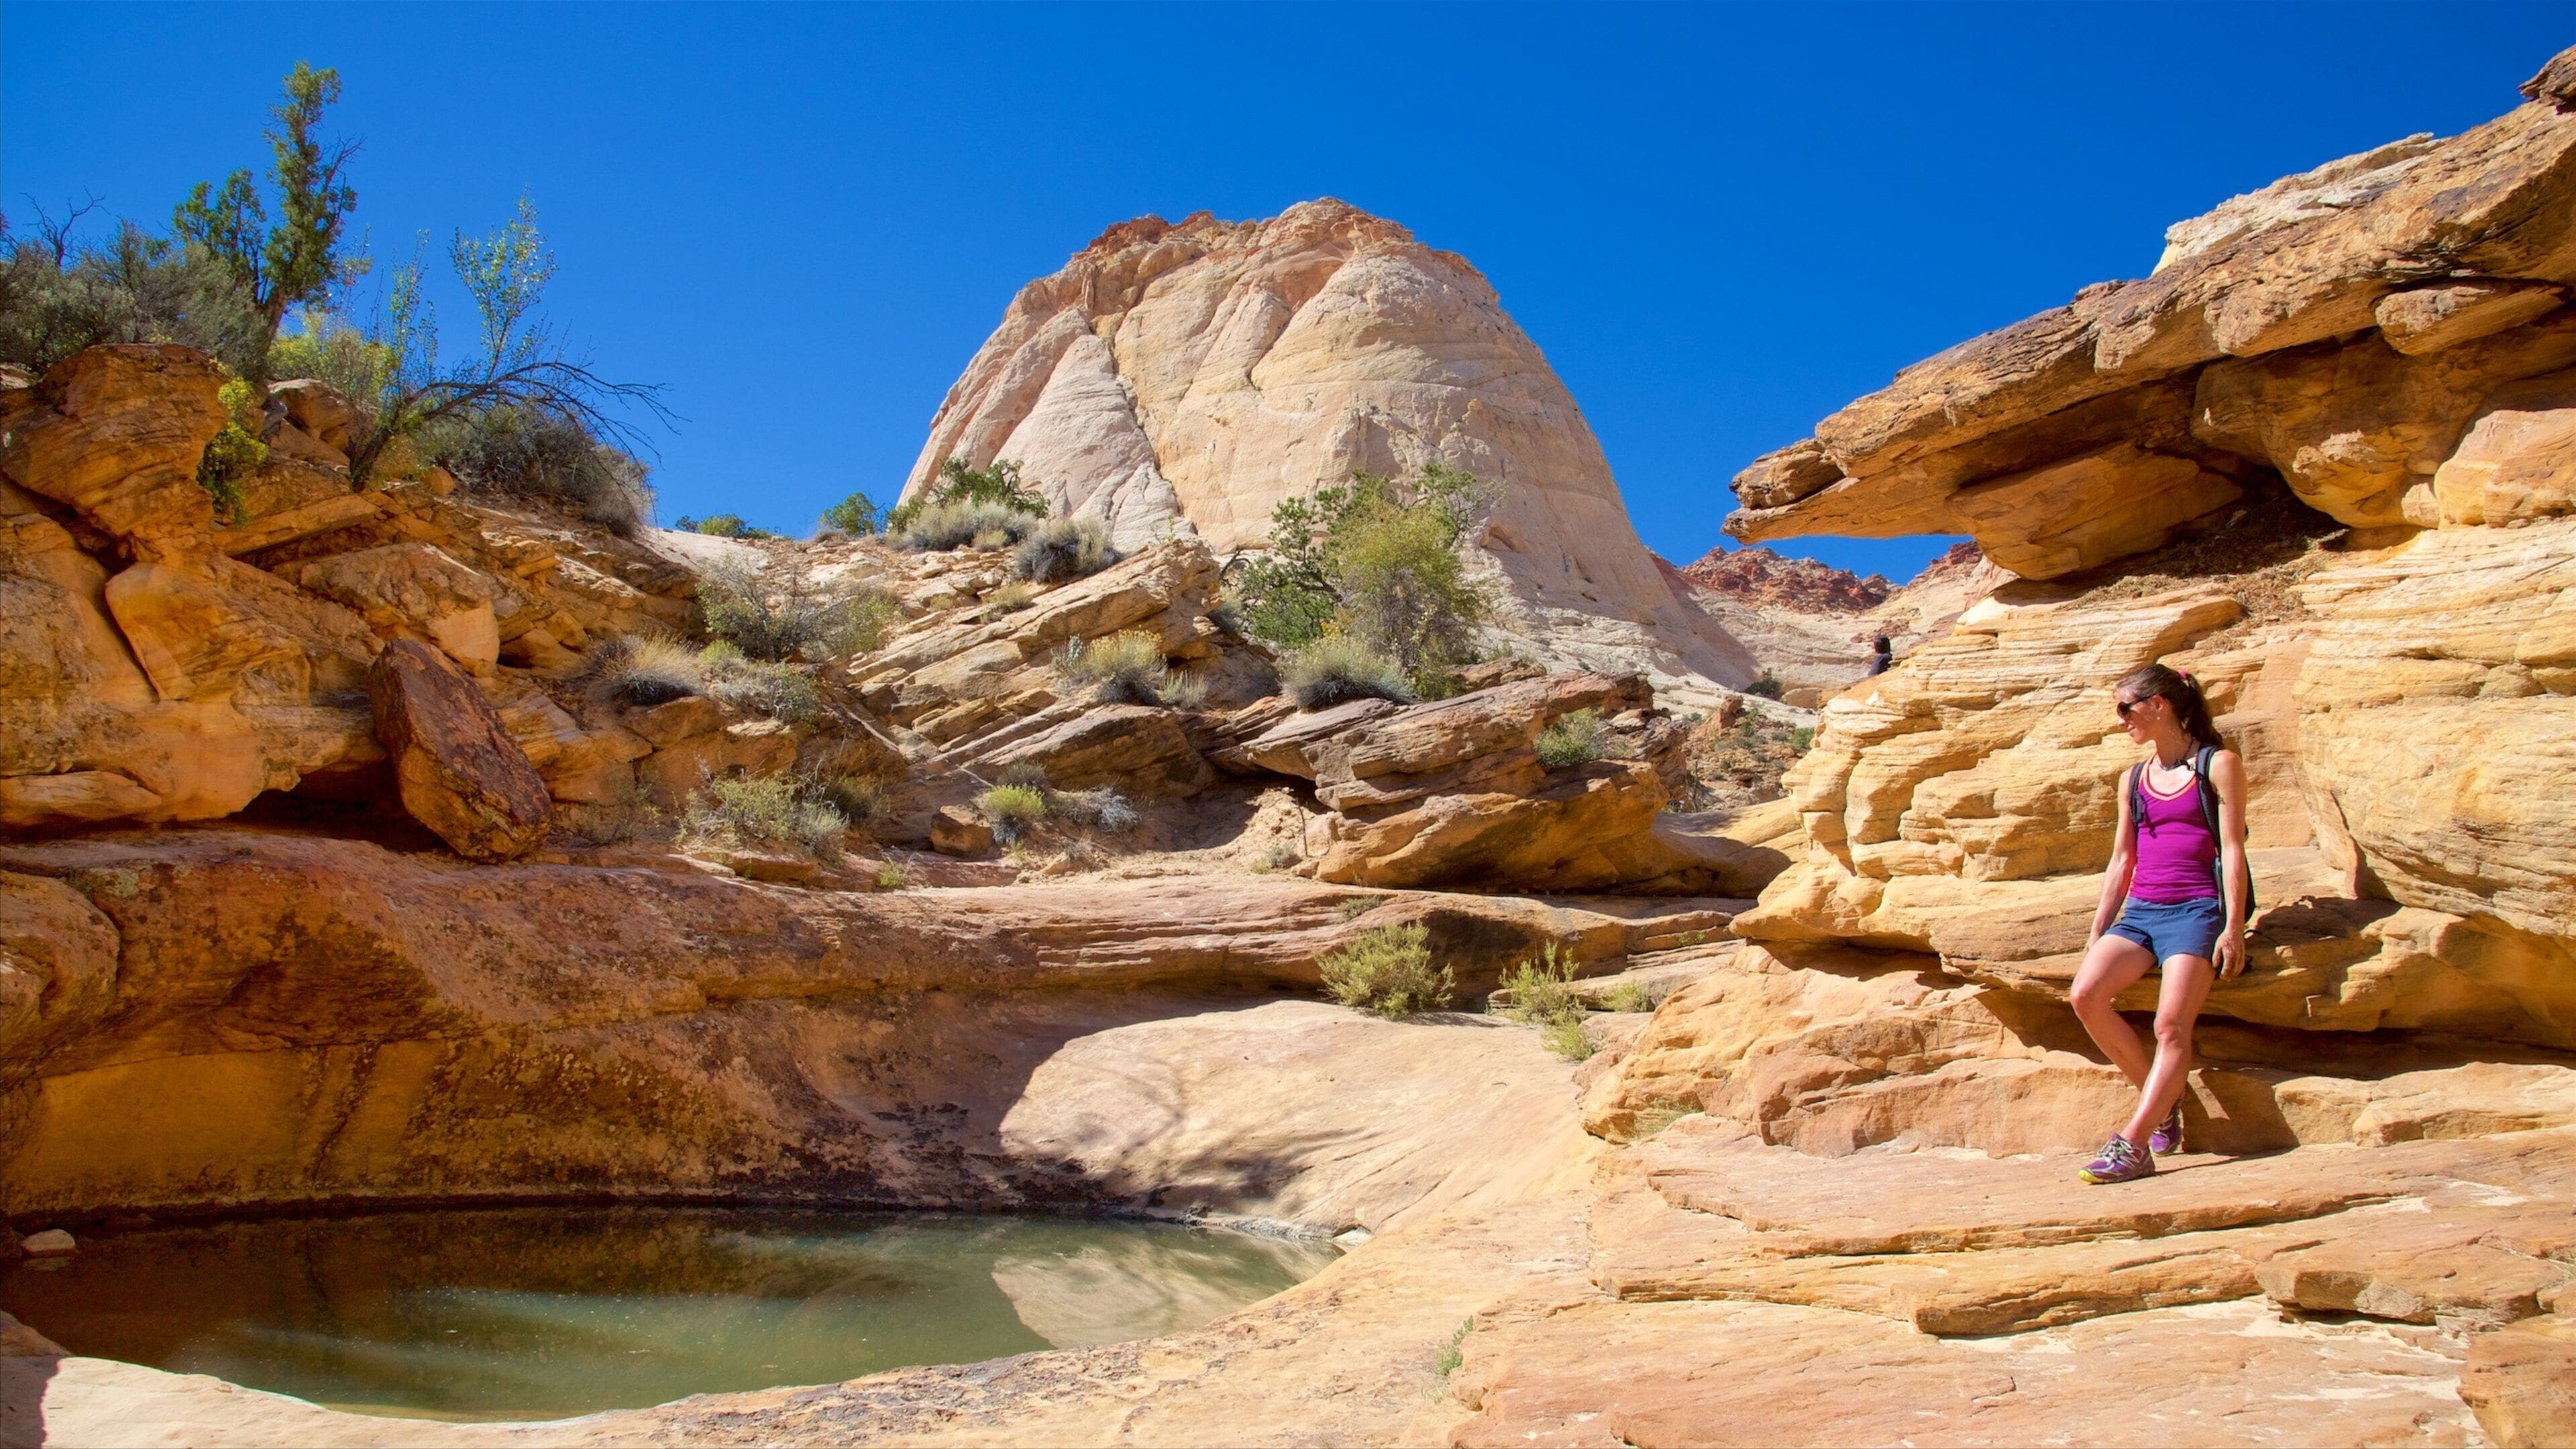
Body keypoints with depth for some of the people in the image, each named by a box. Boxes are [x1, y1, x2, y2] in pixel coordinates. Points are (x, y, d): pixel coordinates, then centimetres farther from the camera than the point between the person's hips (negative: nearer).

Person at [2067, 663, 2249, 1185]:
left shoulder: (2218, 764, 4)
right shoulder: (2133, 779, 20)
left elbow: (2232, 848, -3)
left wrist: (2233, 928, -13)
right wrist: (2096, 935, 15)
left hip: (2196, 908, -5)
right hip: (2139, 910, 6)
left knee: (2172, 1025, -22)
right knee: (2086, 994, -19)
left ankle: (2132, 1145, -28)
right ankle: (2163, 1098, -3)